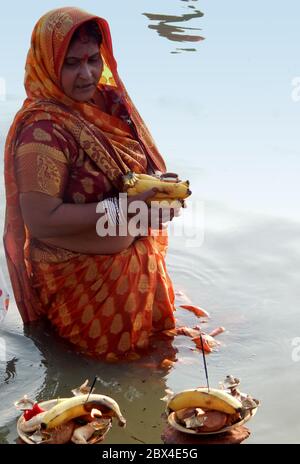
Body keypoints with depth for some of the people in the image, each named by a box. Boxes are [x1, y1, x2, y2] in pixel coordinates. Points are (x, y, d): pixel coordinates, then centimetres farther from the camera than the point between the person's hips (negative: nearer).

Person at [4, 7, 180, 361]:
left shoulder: (106, 99, -4)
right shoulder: (43, 130, -27)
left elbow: (139, 162, 8)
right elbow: (40, 220, -28)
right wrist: (123, 209, -29)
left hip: (137, 260, 8)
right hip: (80, 277, -7)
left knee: (157, 333, 28)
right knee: (121, 351, 16)